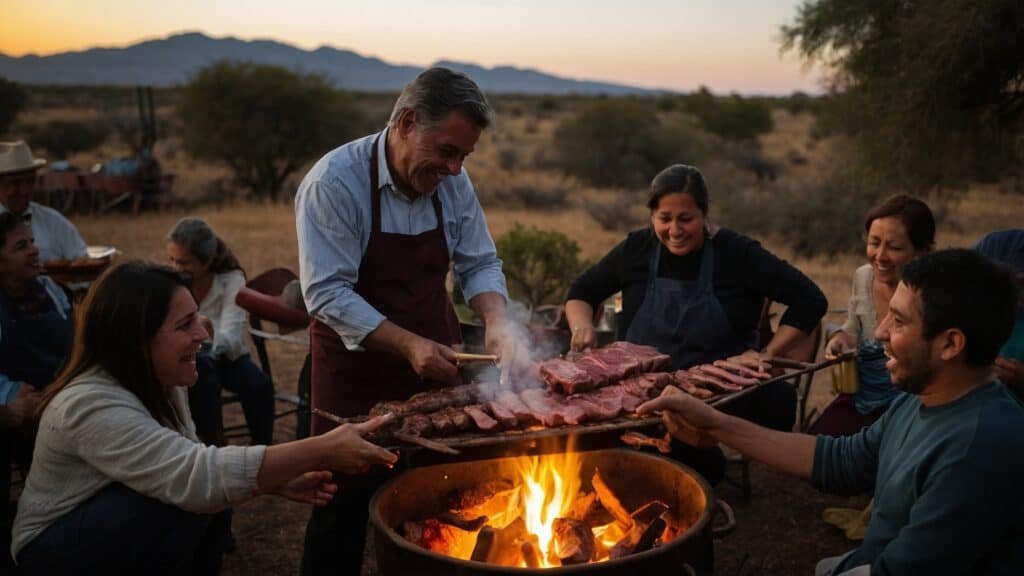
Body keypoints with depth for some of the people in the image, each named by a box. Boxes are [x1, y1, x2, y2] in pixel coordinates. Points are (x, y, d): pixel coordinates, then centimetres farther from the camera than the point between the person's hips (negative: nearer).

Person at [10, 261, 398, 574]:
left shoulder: (158, 383, -5)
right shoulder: (94, 406, -32)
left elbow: (186, 465, -4)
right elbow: (196, 478, -42)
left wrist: (280, 482, -18)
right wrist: (321, 451, -44)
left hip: (114, 528, 8)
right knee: (192, 501, -27)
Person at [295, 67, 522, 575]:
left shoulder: (451, 182, -2)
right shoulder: (334, 182, -18)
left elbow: (479, 264, 5)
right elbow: (328, 293, -22)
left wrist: (496, 320, -15)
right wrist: (408, 345, -29)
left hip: (437, 360, 5)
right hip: (355, 367, -4)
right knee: (344, 508, 7)